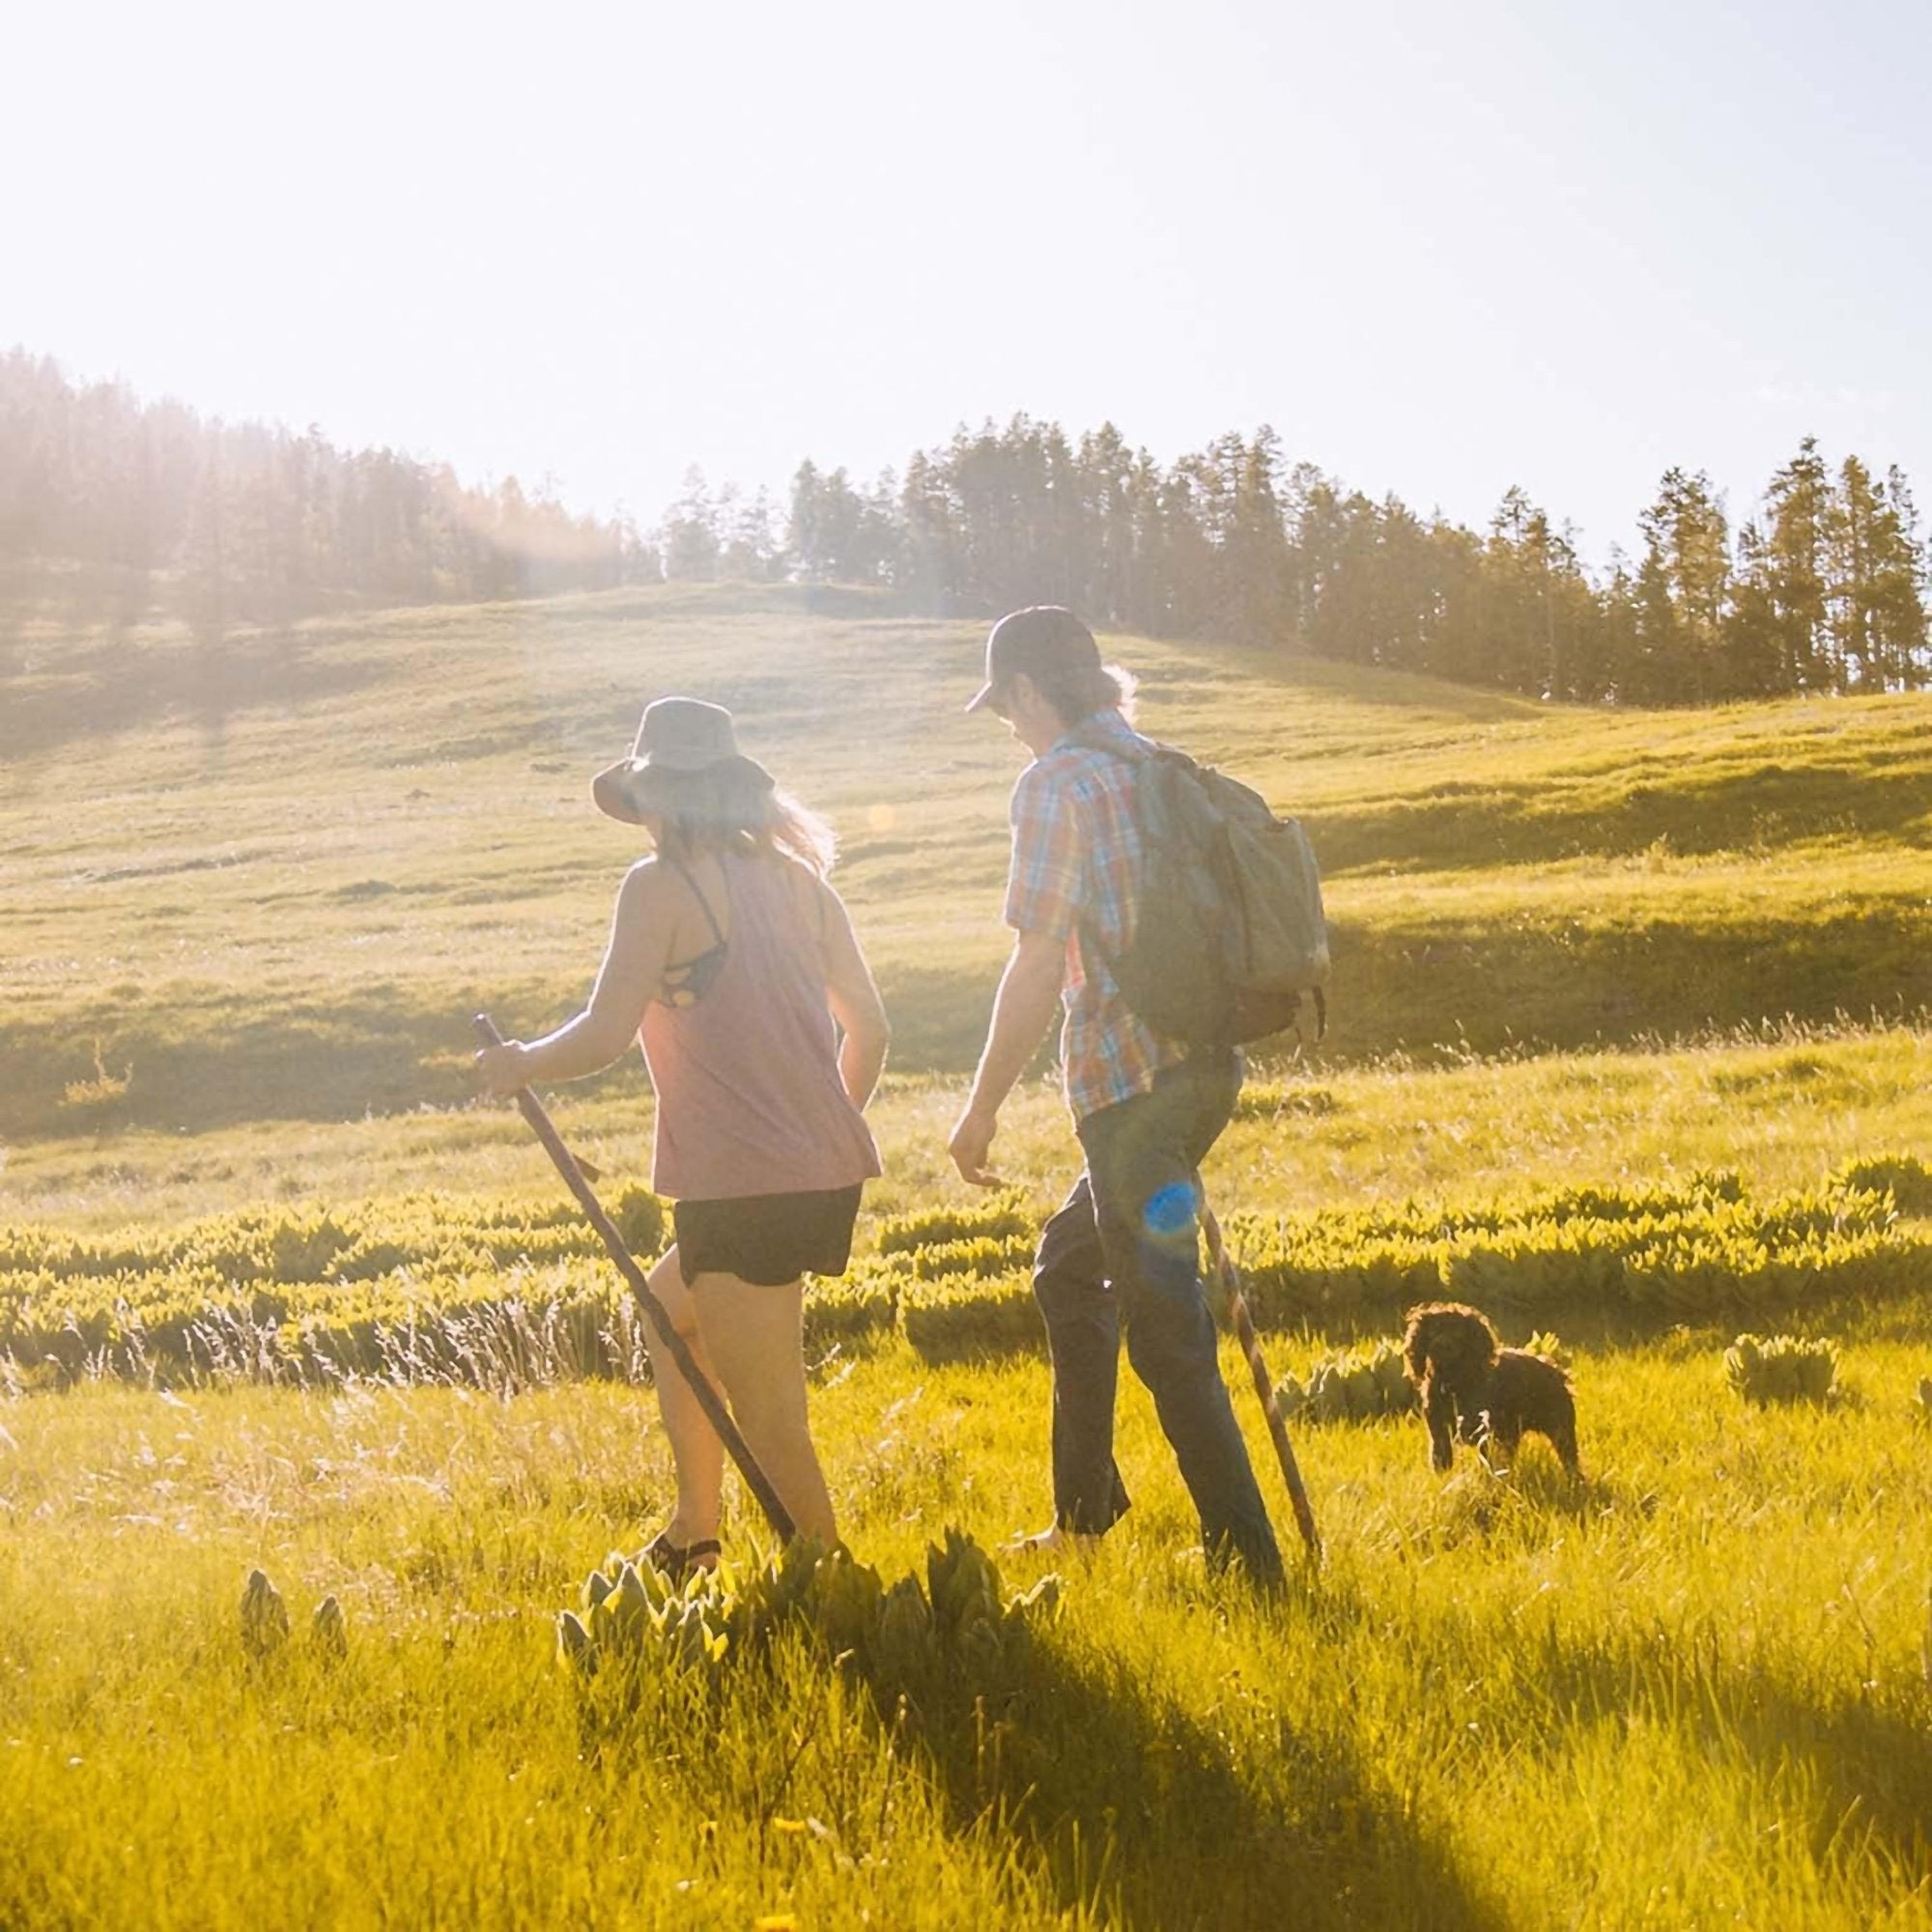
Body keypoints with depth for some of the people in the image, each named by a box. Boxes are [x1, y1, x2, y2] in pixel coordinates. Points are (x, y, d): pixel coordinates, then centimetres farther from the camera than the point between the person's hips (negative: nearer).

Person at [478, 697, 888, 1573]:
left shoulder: (661, 886, -8)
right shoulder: (797, 876, 12)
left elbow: (603, 1036, -12)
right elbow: (868, 1027, 14)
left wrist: (519, 1065, 6)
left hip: (741, 1188, -8)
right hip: (831, 1177, 8)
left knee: (769, 1422, -1)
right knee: (668, 1307, 29)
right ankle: (694, 1531, 32)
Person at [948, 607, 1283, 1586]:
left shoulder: (1057, 782, -10)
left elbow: (1039, 965, -14)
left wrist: (981, 1108, -7)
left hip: (1128, 1080, -9)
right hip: (1207, 1064, 9)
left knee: (1164, 1326, -3)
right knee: (1069, 1264, 24)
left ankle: (1246, 1553, -3)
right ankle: (1084, 1512, 30)